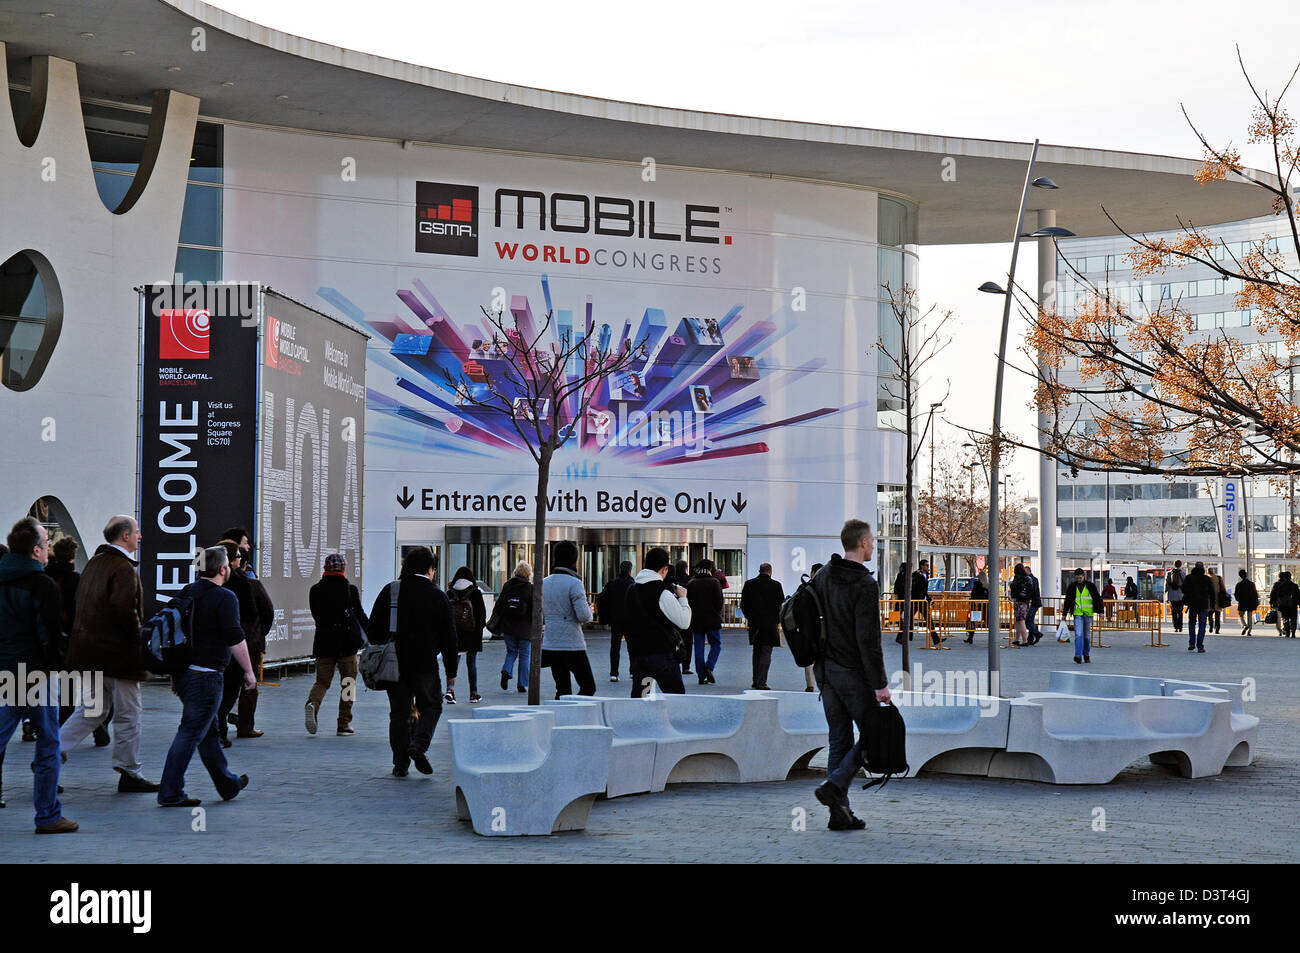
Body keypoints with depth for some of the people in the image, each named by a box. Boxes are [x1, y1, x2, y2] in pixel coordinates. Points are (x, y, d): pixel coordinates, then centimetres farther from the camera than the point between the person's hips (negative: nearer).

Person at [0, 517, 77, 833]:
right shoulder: (43, 585, -12)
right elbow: (51, 636, -14)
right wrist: (58, 665, -1)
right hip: (36, 674, -6)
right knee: (48, 744, 6)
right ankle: (48, 816, 10)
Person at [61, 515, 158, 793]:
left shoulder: (94, 562, 14)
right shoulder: (124, 568, -15)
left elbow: (82, 603, 18)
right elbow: (124, 609, -25)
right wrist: (139, 640, -14)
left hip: (88, 651, 9)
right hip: (118, 652, -9)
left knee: (91, 710, 16)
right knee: (129, 712, 2)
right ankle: (129, 772, 8)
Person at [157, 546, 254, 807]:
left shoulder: (185, 593, 11)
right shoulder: (224, 597, -13)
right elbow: (235, 639, -17)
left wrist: (175, 672, 23)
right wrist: (249, 671, -8)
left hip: (183, 673, 9)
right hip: (206, 675, -8)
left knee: (209, 732, 18)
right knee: (190, 733, -5)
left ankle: (228, 785, 30)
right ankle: (170, 793, -6)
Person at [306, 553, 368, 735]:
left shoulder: (315, 590, 3)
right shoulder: (350, 589, -5)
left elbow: (316, 616, 10)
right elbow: (360, 615, -2)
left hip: (323, 641, 2)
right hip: (347, 642, -2)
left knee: (321, 680, 9)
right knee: (348, 684, 8)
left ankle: (312, 704, -22)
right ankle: (343, 724, 7)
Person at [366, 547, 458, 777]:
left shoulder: (390, 591, 1)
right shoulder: (438, 596, -2)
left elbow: (374, 628, 3)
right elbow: (449, 637, 1)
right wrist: (451, 671, 8)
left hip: (395, 663, 2)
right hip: (425, 664, -2)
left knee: (399, 712, 10)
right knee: (431, 705, 15)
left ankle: (400, 763, 9)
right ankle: (419, 745, -8)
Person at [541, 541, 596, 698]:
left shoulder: (544, 583, 9)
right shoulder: (574, 583, -12)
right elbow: (584, 616, -17)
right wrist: (591, 611, 3)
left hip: (550, 645, 7)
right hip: (572, 645, -6)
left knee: (562, 690, 12)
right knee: (589, 687, 3)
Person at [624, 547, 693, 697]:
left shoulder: (631, 590, 8)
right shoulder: (663, 593, -13)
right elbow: (684, 622, -12)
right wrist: (682, 598, 4)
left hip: (636, 654, 6)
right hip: (662, 654, -6)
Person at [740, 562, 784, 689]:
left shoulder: (749, 584, 0)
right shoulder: (776, 585, -7)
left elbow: (743, 605, 3)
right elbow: (782, 605, -3)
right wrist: (778, 620, 13)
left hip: (754, 623, 3)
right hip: (770, 624, -3)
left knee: (757, 652, 16)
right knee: (766, 653, 0)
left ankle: (756, 681, 18)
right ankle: (761, 682, -8)